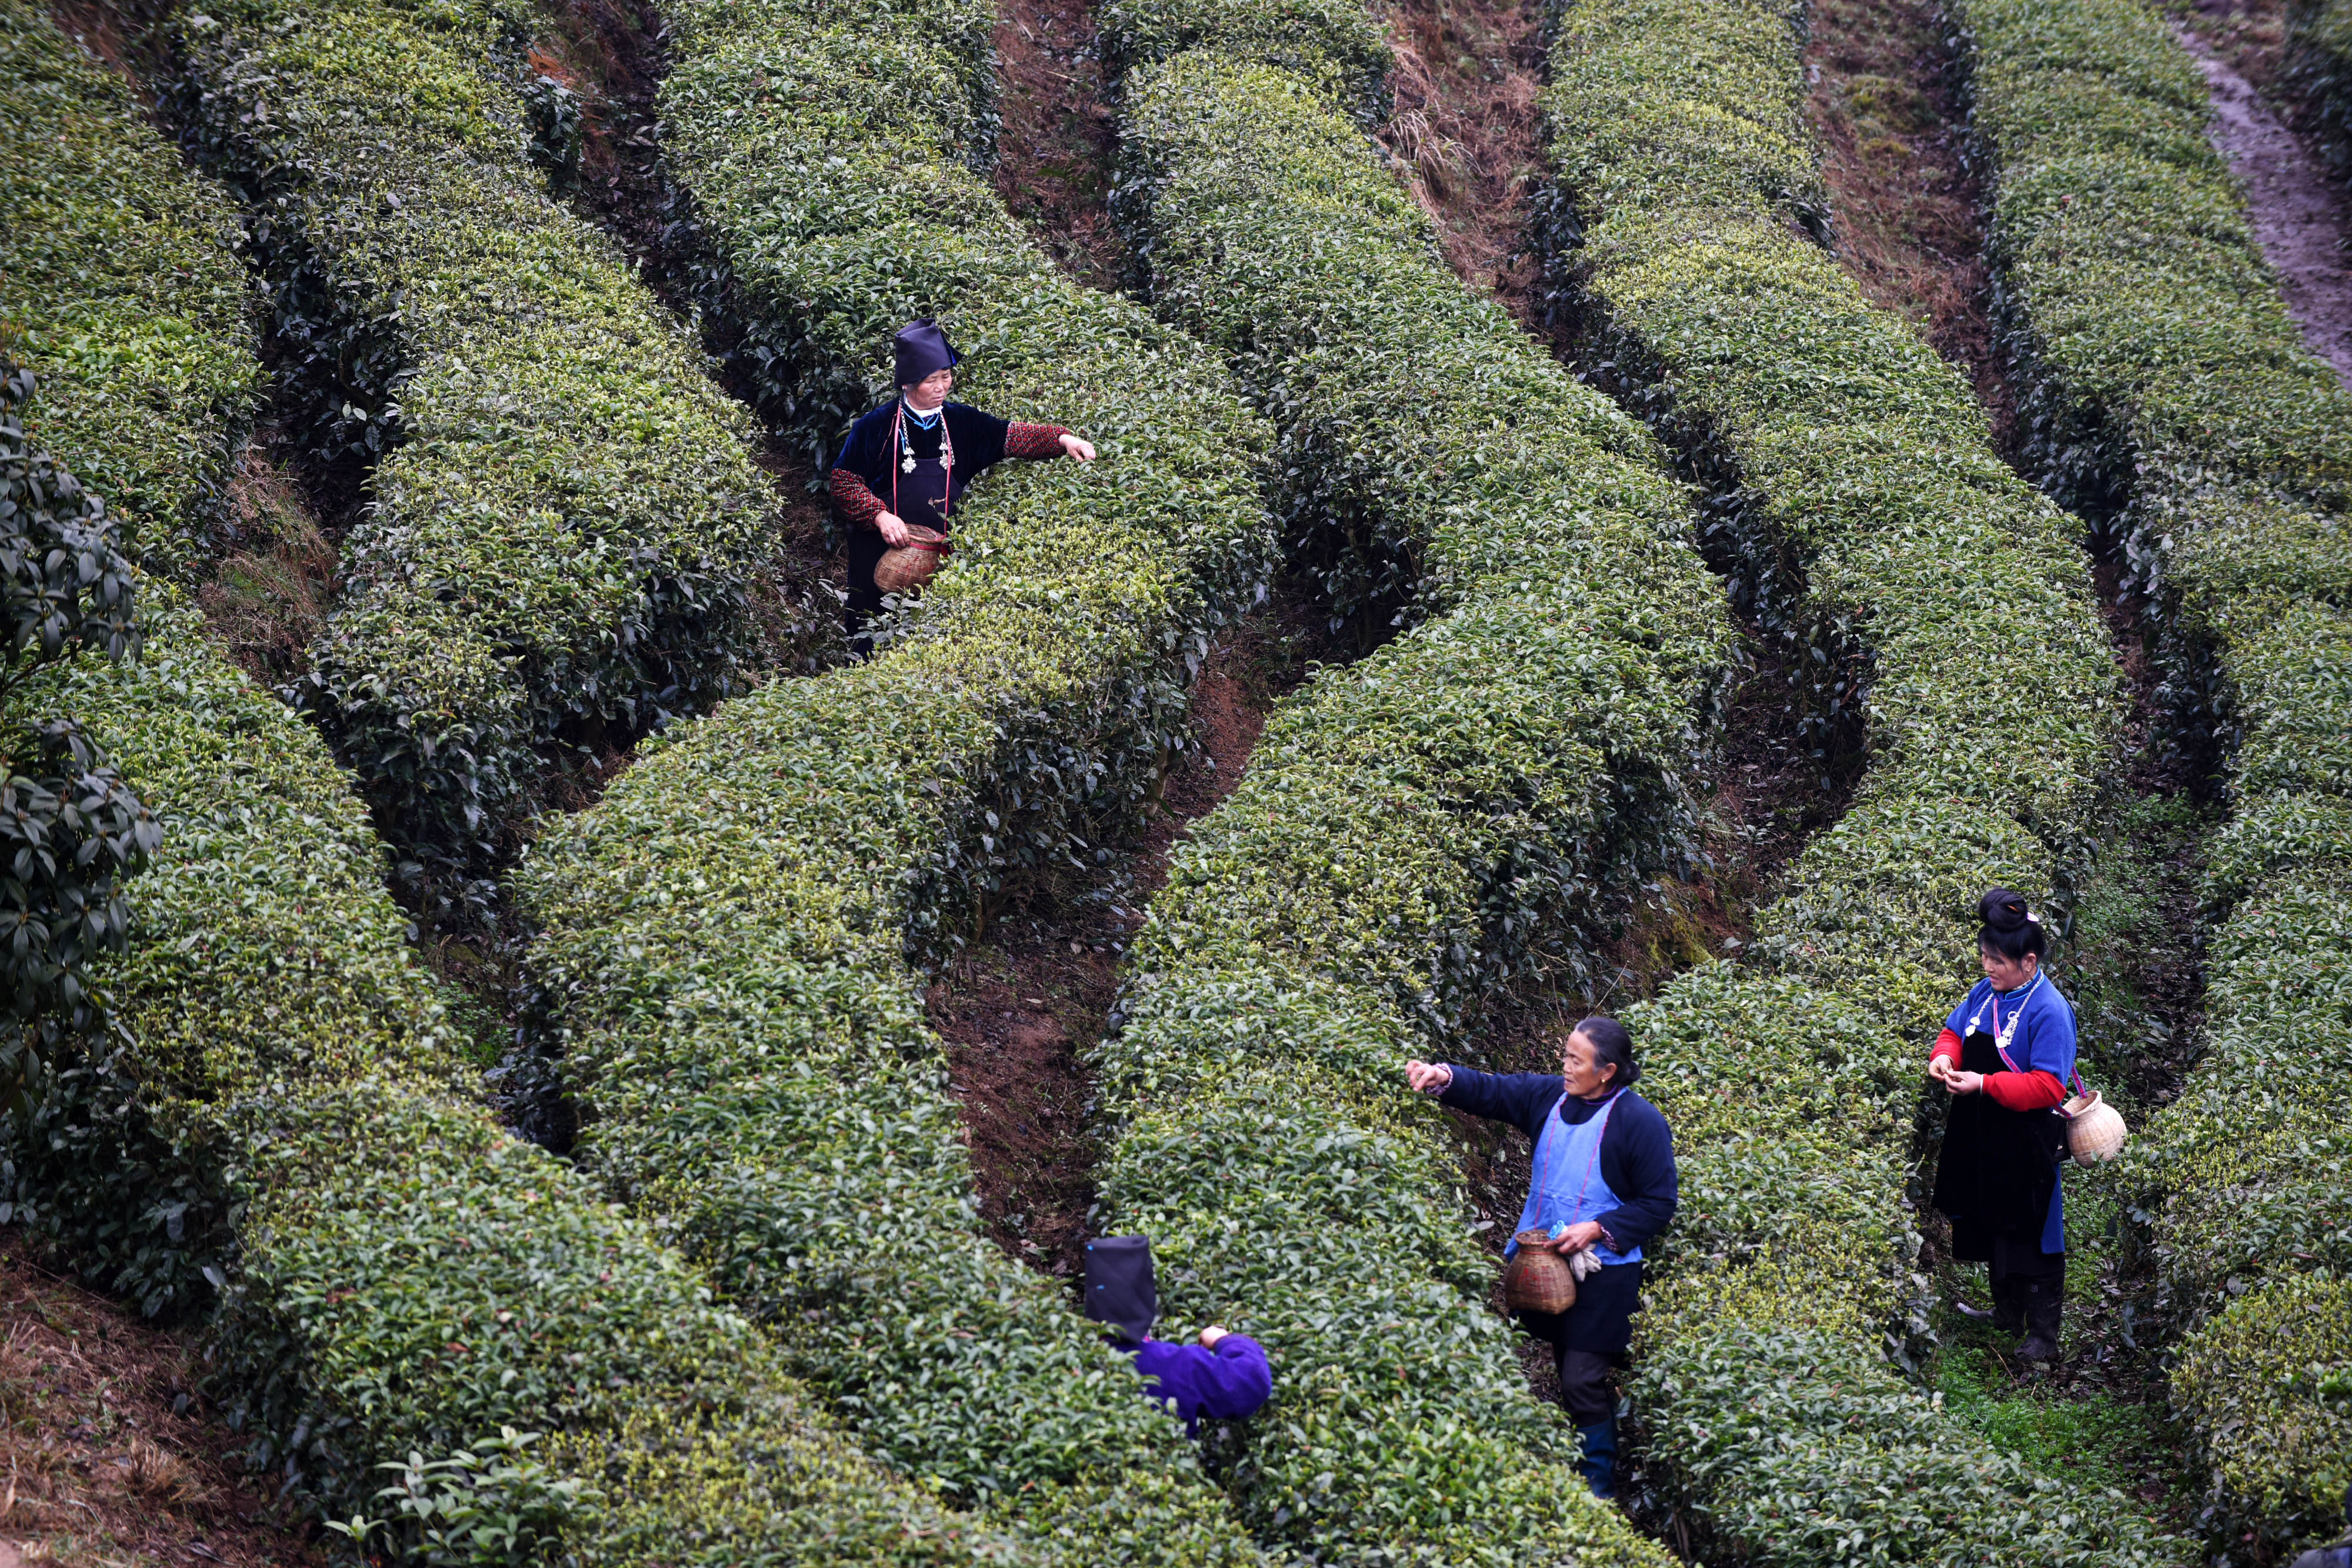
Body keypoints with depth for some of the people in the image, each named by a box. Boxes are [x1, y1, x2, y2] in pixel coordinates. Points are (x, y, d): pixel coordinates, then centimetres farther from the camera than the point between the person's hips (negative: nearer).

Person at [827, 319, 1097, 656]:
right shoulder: (876, 426, -7)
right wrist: (880, 516, -17)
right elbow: (844, 480, -4)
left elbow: (1011, 437, 2)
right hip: (880, 549, -3)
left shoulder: (961, 422, 4)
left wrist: (1061, 439, -13)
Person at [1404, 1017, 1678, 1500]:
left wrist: (1597, 1229, -18)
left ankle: (1598, 1491, 7)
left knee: (1582, 1382, -7)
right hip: (1543, 1261, 6)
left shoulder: (1641, 1122, -12)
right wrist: (1443, 1077, -16)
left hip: (1602, 1272, -6)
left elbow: (1659, 1204, -10)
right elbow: (1489, 1090, 4)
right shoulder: (1549, 1097, 4)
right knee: (1569, 1373, 13)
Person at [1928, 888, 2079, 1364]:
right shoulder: (1983, 994, 3)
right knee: (1989, 1227, 19)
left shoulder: (2050, 1011, -20)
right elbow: (1954, 1031, 18)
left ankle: (2043, 1334, 11)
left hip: (2027, 1143, -8)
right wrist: (1944, 1057, -5)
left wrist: (1984, 1084, -28)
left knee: (2031, 1236, 1)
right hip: (1980, 1137, 8)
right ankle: (2006, 1314, 36)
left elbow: (2047, 1088, -23)